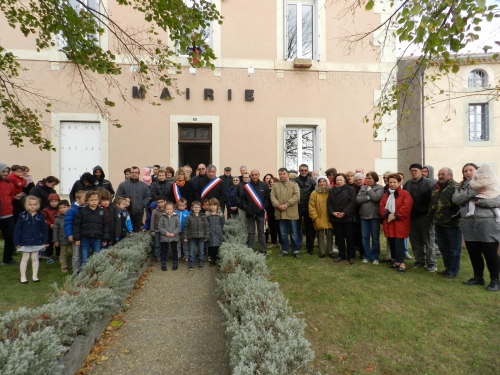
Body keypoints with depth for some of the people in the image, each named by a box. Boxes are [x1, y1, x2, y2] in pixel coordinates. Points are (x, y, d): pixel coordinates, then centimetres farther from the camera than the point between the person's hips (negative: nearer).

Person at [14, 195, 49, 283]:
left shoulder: (40, 216, -4)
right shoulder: (22, 216, -7)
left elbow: (45, 229, -1)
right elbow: (17, 229, -5)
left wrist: (45, 241, -5)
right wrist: (17, 242, -8)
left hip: (37, 242, 1)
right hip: (25, 242, -1)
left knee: (35, 258, 12)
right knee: (25, 259, 11)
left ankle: (35, 276, 23)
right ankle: (23, 276, 23)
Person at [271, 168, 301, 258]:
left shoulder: (294, 185, 3)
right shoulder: (275, 186, 10)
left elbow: (297, 196, -10)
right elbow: (272, 197, 1)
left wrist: (287, 204, -18)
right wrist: (278, 205, -16)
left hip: (291, 213, -2)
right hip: (280, 213, 2)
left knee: (294, 233, 6)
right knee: (283, 233, 11)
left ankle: (295, 251, 17)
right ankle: (284, 250, 23)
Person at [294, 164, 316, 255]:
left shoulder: (312, 181, 3)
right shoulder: (294, 181, -1)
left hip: (308, 208, 1)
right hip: (297, 207, -1)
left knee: (309, 228, 8)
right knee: (297, 228, 9)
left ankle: (310, 247, 19)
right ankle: (298, 244, 23)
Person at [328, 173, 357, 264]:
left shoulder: (350, 189, 0)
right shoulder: (331, 191, 12)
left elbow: (353, 202, -10)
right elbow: (329, 203, 6)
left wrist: (344, 212, -17)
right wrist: (332, 212, -11)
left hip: (347, 217, -4)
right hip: (336, 218, 4)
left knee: (349, 237, 2)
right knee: (339, 237, 10)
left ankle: (351, 256, 12)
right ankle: (341, 255, 20)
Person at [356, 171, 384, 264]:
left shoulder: (380, 188, -2)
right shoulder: (363, 187, 10)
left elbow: (376, 197, -20)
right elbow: (358, 199, -1)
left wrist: (369, 189, -6)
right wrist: (368, 197, -13)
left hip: (374, 216, -4)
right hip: (364, 216, 4)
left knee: (375, 238, 7)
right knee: (365, 237, 9)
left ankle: (375, 257, 19)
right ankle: (367, 256, 21)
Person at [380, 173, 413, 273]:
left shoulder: (405, 194, -5)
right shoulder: (386, 195, 13)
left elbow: (406, 207, -15)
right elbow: (381, 207, 7)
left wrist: (395, 216, -17)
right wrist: (387, 214, -11)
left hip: (400, 223, -6)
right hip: (388, 223, 6)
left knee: (399, 243, -7)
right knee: (391, 243, 10)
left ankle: (401, 263, 3)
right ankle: (397, 260, 23)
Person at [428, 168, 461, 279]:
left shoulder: (456, 187, -10)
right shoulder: (435, 187, 13)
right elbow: (431, 203, 21)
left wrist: (454, 216, -21)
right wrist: (431, 217, 16)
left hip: (452, 223, -7)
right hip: (439, 223, 8)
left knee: (453, 248, 5)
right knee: (443, 247, 17)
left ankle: (453, 271, 16)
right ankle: (448, 267, 31)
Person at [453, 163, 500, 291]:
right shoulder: (461, 186, 11)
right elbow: (455, 199, -8)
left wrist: (478, 200, -18)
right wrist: (473, 192, -17)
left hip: (487, 223, -4)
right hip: (468, 224, 4)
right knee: (473, 252, 12)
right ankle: (478, 277, 28)